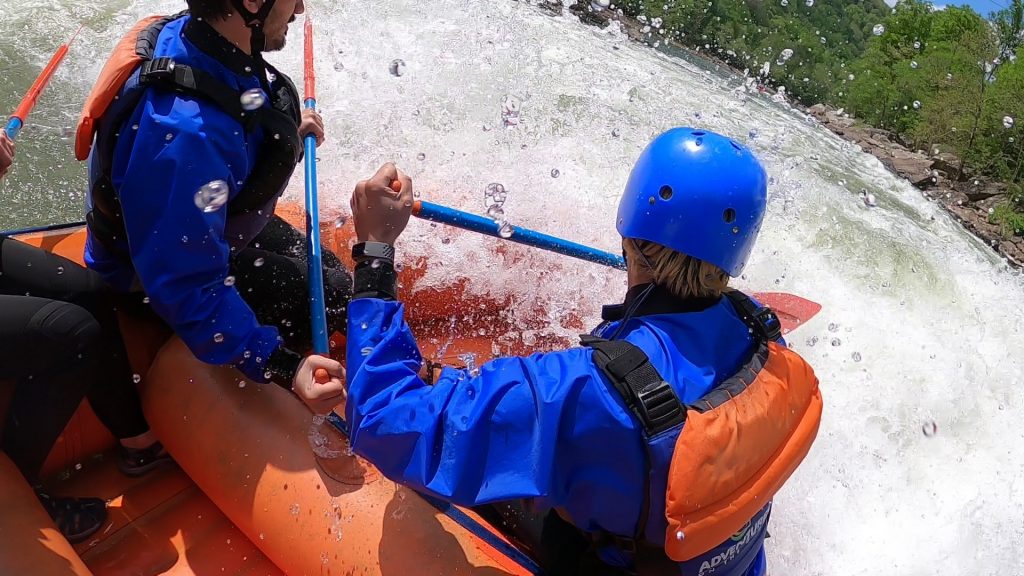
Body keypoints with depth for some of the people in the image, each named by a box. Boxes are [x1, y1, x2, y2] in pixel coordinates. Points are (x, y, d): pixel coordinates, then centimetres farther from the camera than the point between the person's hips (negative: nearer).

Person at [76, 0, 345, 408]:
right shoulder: (186, 132, -43)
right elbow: (189, 288, -37)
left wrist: (286, 132, 2)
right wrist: (279, 365, -37)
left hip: (211, 224, 9)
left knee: (327, 270, 14)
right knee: (332, 295, -7)